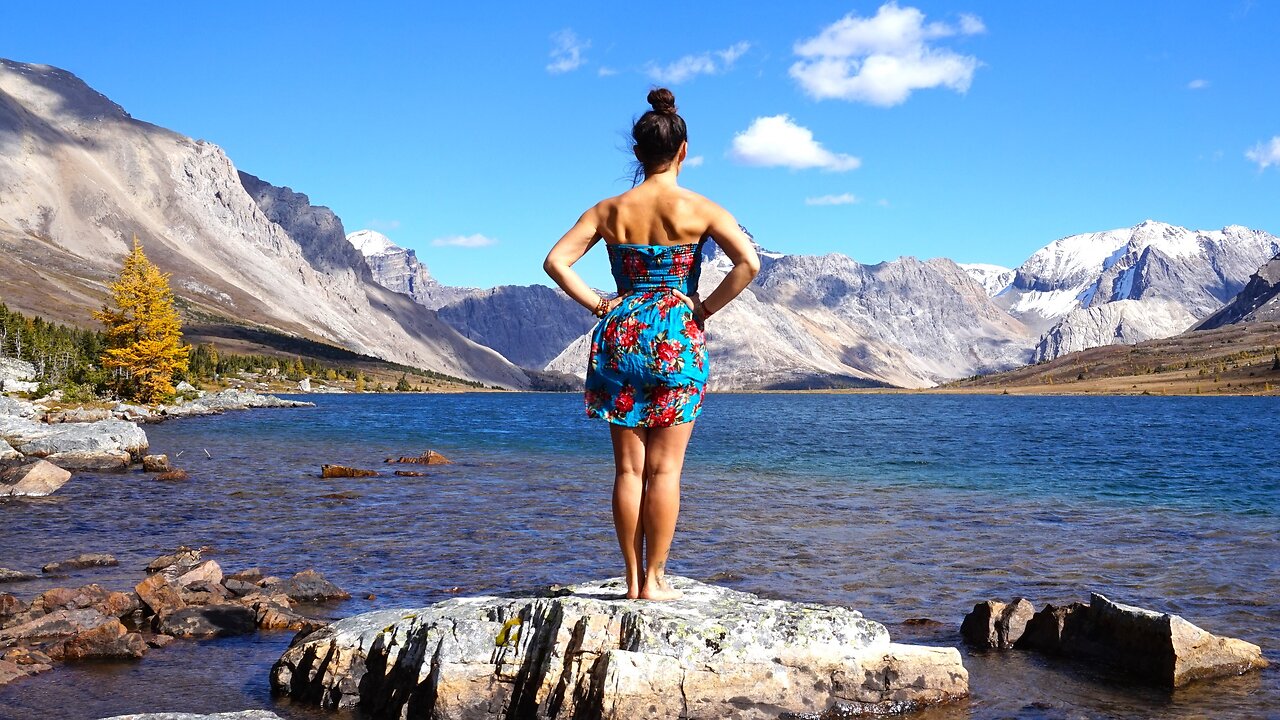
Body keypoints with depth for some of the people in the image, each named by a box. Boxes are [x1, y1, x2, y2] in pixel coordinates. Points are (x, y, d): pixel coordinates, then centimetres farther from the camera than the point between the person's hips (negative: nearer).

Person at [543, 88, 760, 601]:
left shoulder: (609, 210, 5)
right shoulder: (701, 210, -3)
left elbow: (555, 261, 0)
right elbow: (749, 264, -13)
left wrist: (595, 304, 5)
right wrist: (705, 308, -4)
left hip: (620, 335, 3)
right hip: (676, 337, -3)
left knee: (628, 468, 8)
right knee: (664, 468, 2)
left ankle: (633, 580, 13)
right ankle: (655, 581, 6)